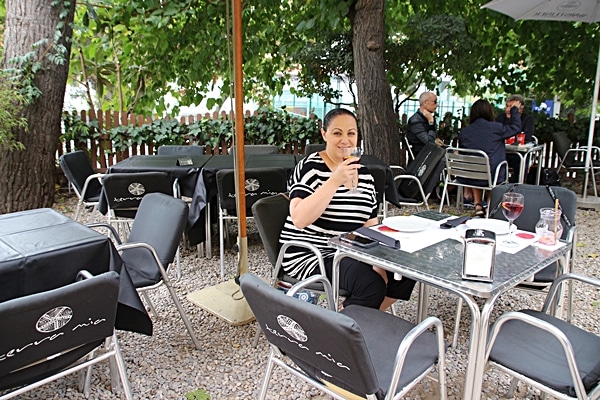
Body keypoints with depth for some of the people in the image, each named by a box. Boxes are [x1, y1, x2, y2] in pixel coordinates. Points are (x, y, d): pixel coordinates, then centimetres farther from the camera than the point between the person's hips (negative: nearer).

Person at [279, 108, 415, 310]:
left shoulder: (364, 173, 10)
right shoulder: (310, 168, -9)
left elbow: (371, 225, 12)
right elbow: (299, 219, -24)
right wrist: (334, 181, -29)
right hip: (309, 254, -7)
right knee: (371, 284, -27)